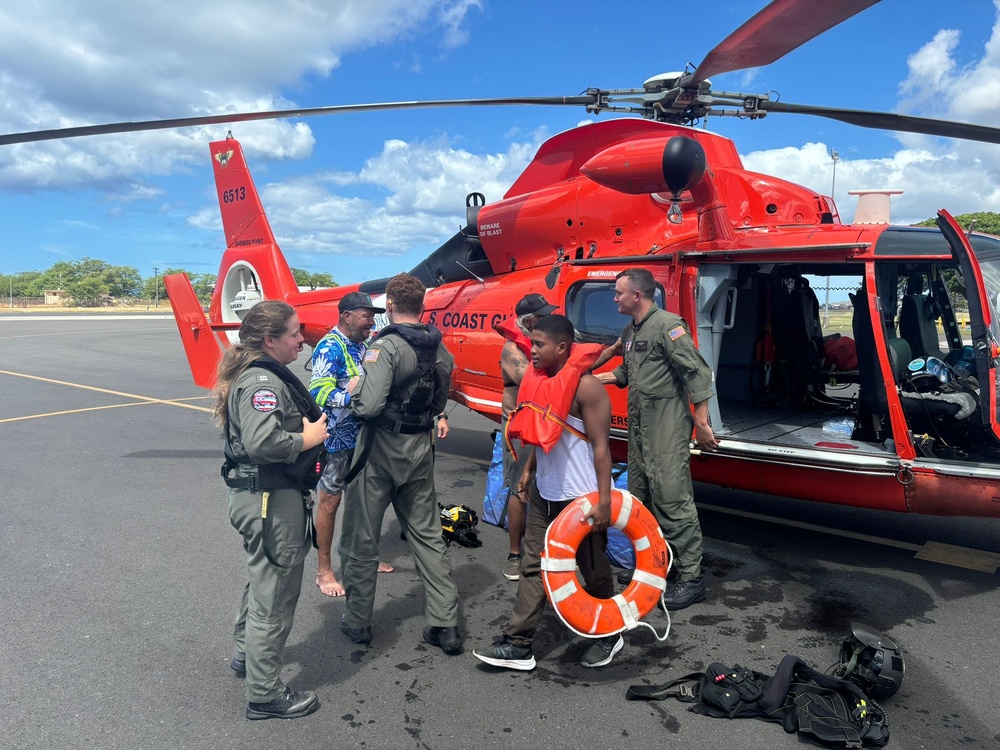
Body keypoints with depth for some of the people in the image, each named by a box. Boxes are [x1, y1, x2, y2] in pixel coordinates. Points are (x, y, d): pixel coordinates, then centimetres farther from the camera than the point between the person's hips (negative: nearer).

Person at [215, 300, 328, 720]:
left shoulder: (266, 374, 10)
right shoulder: (262, 381, -22)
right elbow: (262, 441, -35)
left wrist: (313, 424, 5)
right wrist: (307, 439, -21)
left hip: (258, 495, 11)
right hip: (271, 500, -11)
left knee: (263, 577, 29)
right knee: (274, 594, 3)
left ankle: (246, 654, 51)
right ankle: (265, 695, 19)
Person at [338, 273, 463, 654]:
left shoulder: (386, 347, -18)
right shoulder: (439, 350, 3)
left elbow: (368, 406, -26)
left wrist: (353, 394, -7)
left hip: (381, 448, -6)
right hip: (420, 448, 6)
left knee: (361, 538, 11)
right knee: (427, 534, 14)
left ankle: (357, 620, 25)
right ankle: (445, 623, 17)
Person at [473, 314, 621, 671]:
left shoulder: (585, 387, -19)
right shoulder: (541, 380, 5)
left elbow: (600, 446, -20)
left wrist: (604, 501, -22)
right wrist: (528, 470, 19)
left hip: (580, 496, -8)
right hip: (544, 493, 8)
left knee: (593, 569, 10)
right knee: (533, 565, 9)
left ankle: (609, 636, 32)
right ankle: (518, 644, 16)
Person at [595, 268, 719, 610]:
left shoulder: (667, 325, -14)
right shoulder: (630, 332, 14)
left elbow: (697, 373, -16)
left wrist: (701, 424, -17)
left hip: (666, 429, -9)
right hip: (638, 428, 10)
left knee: (672, 498, -8)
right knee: (640, 497, 16)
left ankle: (691, 578, 2)